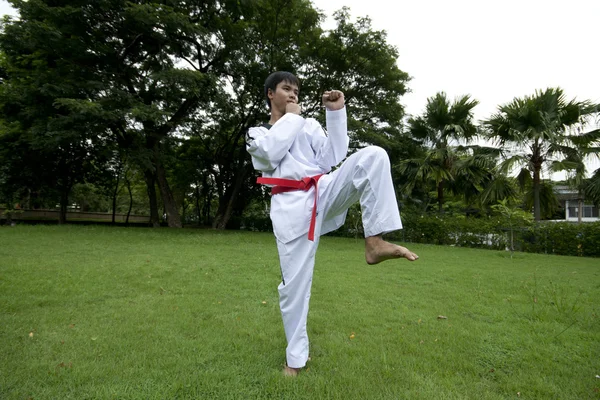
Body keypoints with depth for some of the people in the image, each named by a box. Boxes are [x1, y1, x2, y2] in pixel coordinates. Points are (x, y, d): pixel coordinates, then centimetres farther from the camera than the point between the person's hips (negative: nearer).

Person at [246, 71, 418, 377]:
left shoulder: (310, 125, 22)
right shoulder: (256, 133, 16)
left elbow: (332, 158, 7)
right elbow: (271, 152, -9)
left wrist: (336, 113, 3)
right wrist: (291, 116, 3)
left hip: (324, 193, 2)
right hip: (292, 206, -2)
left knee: (373, 156, -19)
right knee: (294, 283, -1)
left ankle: (374, 242, -24)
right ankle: (296, 357, 21)